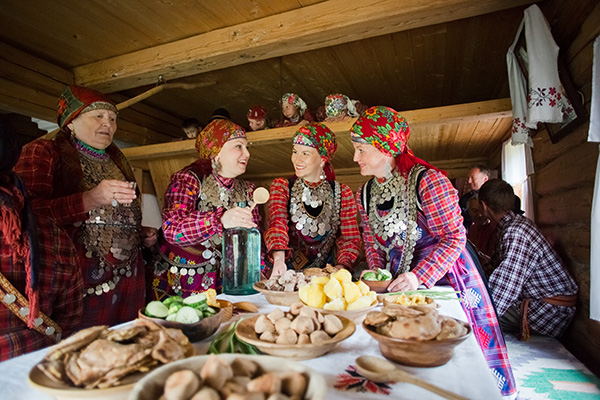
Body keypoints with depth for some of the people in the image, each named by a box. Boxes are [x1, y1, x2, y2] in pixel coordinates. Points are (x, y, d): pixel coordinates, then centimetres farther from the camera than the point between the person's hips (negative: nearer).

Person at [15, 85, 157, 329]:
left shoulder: (115, 162, 20)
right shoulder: (44, 152, 1)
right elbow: (29, 213, -14)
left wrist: (140, 234, 10)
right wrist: (89, 199, -24)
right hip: (77, 277, -5)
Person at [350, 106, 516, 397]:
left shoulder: (428, 180, -20)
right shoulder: (364, 194, 0)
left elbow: (453, 238, -19)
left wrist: (420, 276, -26)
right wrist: (377, 273, -4)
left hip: (442, 275, -5)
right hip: (397, 283, 5)